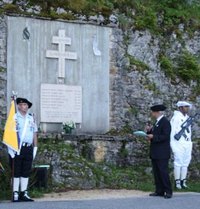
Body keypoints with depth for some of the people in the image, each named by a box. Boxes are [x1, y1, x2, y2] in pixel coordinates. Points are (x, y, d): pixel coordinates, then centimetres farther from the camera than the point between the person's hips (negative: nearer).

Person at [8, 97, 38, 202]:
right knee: (16, 172, -2)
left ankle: (23, 193, 12)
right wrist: (11, 149, -13)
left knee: (26, 172, 6)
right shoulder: (14, 117, -2)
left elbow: (34, 133, 18)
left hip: (29, 148, 5)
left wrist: (35, 147, 12)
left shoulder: (31, 118, 14)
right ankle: (15, 194, 0)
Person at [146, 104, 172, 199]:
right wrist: (150, 131, 4)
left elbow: (165, 136, -20)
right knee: (156, 172, 8)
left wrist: (153, 137, -23)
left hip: (162, 153, -9)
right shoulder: (157, 122, 17)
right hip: (155, 153, 9)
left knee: (163, 171, -9)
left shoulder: (165, 122, -12)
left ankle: (168, 192, -4)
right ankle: (159, 191, 12)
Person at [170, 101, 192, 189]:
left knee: (186, 163, 7)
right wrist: (173, 146, -14)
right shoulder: (175, 118, -8)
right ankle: (177, 182, -1)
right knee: (178, 162, -6)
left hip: (188, 144, 7)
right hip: (179, 144, -7)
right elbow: (172, 132, -10)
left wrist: (190, 144, 15)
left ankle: (183, 182, 11)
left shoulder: (187, 118, 15)